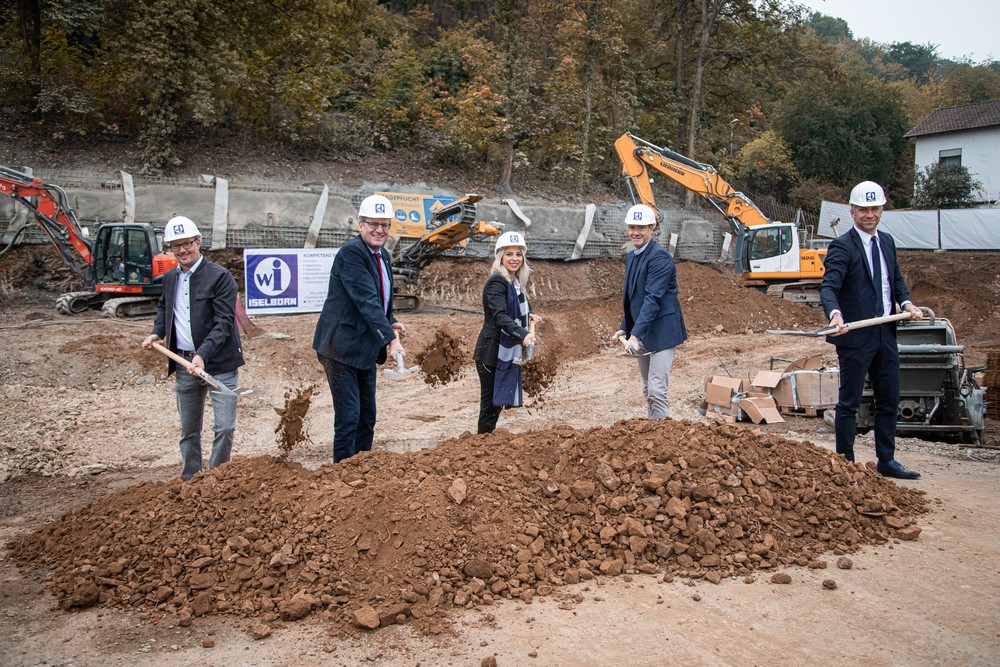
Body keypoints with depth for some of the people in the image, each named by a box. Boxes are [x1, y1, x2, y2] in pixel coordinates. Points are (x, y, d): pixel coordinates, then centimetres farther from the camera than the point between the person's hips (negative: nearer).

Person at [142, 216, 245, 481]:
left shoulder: (220, 276, -10)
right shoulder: (170, 278, 10)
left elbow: (224, 323, -17)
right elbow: (163, 307, 31)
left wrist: (203, 355, -26)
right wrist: (157, 332, 14)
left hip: (219, 365, -6)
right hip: (184, 365, 6)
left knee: (225, 428, -7)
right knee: (188, 431, 15)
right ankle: (189, 482, 28)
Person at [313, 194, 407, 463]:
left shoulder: (383, 256, 12)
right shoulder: (351, 252, -16)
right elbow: (366, 300, -26)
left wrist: (391, 323, 4)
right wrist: (390, 340, -32)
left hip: (366, 349, 9)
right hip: (342, 347, -9)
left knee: (367, 417, 14)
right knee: (348, 417, -6)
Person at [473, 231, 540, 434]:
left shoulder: (516, 282, 11)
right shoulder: (496, 282, -17)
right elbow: (500, 316, -31)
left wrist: (529, 316, 7)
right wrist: (523, 334, -45)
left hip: (508, 353, 9)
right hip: (492, 353, -9)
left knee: (498, 402, 15)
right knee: (490, 403, -4)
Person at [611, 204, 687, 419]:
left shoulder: (659, 257, -17)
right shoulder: (631, 256, 12)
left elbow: (652, 299, -25)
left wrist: (635, 334, -30)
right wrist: (624, 328, 13)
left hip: (661, 331, -9)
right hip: (641, 332, 9)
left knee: (657, 389, -12)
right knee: (648, 390, 16)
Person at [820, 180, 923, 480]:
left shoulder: (887, 241, 12)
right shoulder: (842, 246, -12)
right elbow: (829, 286, -23)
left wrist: (905, 302, 3)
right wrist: (835, 313, -42)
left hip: (885, 334, 8)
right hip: (855, 336, -8)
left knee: (889, 401, 15)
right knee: (849, 402, 1)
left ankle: (886, 461, 28)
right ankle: (845, 464, 11)